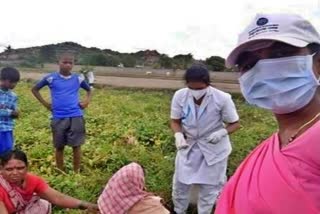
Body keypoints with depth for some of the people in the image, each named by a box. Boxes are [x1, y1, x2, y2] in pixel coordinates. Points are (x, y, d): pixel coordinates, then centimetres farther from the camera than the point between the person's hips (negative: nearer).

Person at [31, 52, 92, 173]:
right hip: (58, 118, 0)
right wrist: (45, 103, 3)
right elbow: (35, 89, 11)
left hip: (76, 117, 1)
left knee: (76, 146, 2)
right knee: (59, 147, 9)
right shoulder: (51, 78, -1)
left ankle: (76, 173, 16)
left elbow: (89, 90, 21)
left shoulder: (78, 79, 4)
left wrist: (87, 101, 4)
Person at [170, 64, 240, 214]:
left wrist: (222, 132, -30)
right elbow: (175, 121, -4)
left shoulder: (222, 99, -23)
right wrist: (178, 134, -25)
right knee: (179, 184, 13)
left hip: (214, 148, -2)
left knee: (209, 187, 14)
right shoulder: (179, 96, -18)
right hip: (188, 146, 2)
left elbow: (235, 123, -10)